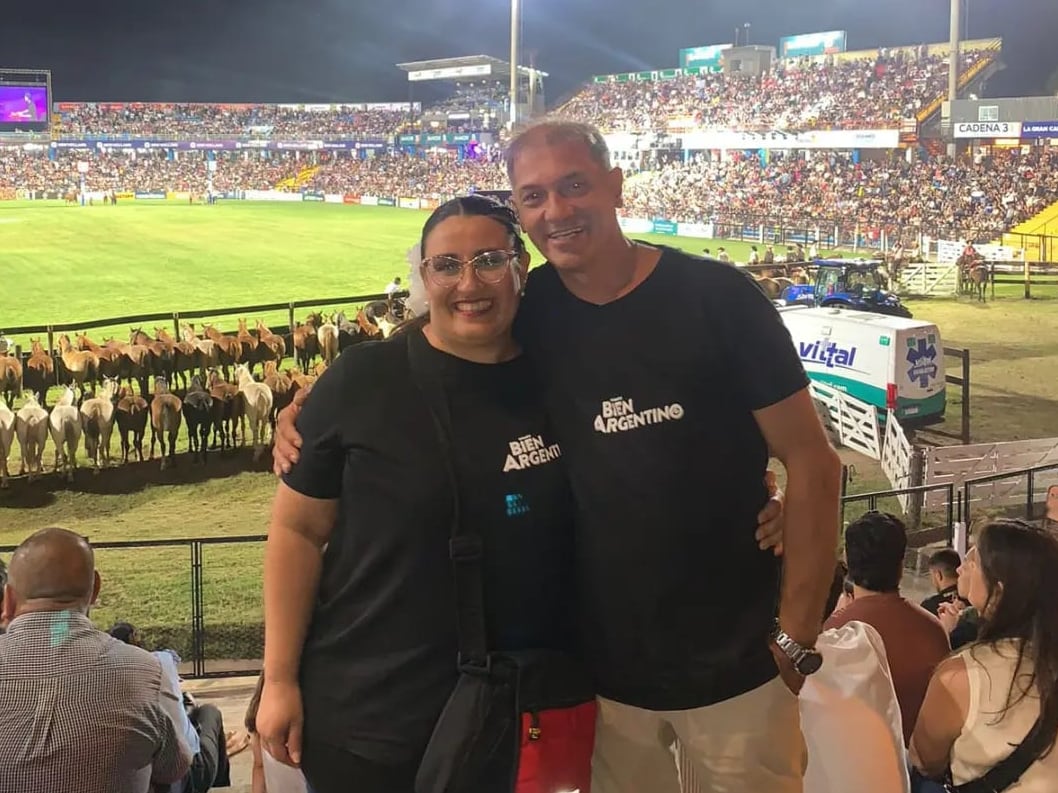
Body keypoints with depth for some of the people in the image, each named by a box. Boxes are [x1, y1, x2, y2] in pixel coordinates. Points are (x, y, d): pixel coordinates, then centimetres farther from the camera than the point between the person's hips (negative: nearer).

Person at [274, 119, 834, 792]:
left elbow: (811, 462, -8)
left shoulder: (716, 299, -10)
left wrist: (798, 637, -11)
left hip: (731, 662, -2)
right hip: (601, 664, 3)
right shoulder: (524, 314, -3)